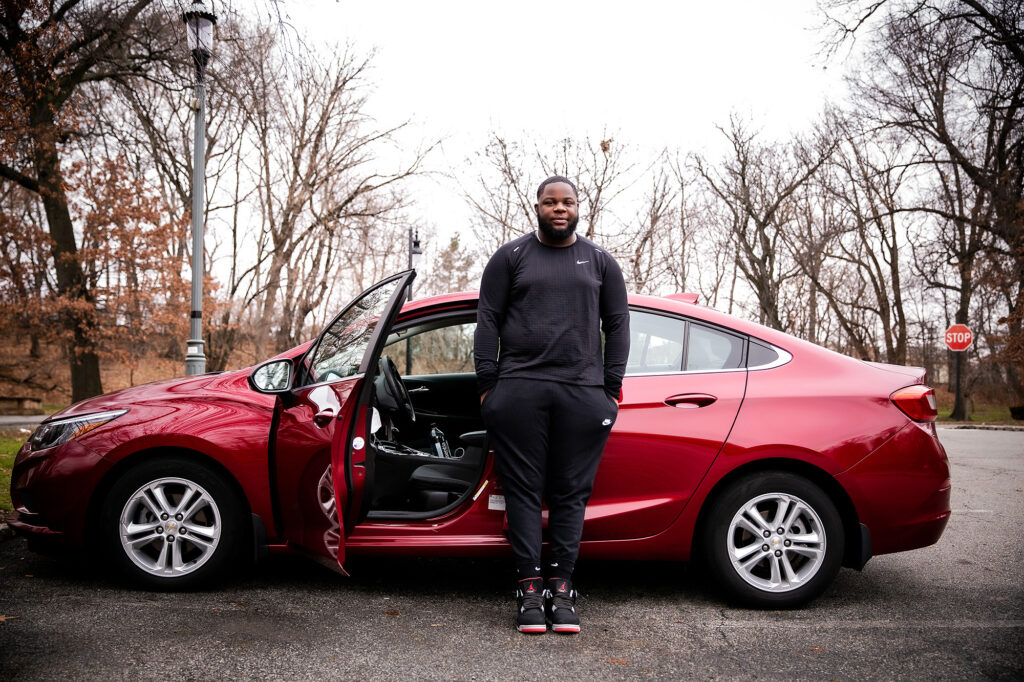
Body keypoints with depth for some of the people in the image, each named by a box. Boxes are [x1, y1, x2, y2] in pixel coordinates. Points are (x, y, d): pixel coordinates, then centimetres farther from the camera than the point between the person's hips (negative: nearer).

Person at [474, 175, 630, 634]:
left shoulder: (600, 261, 15)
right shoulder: (510, 257, 11)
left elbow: (617, 326, 13)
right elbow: (488, 321, 7)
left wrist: (611, 387, 5)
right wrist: (487, 384, -1)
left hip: (583, 391, 1)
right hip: (518, 389, -1)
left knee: (571, 492, 2)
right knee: (523, 488, 0)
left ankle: (561, 586, 10)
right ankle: (529, 586, 7)